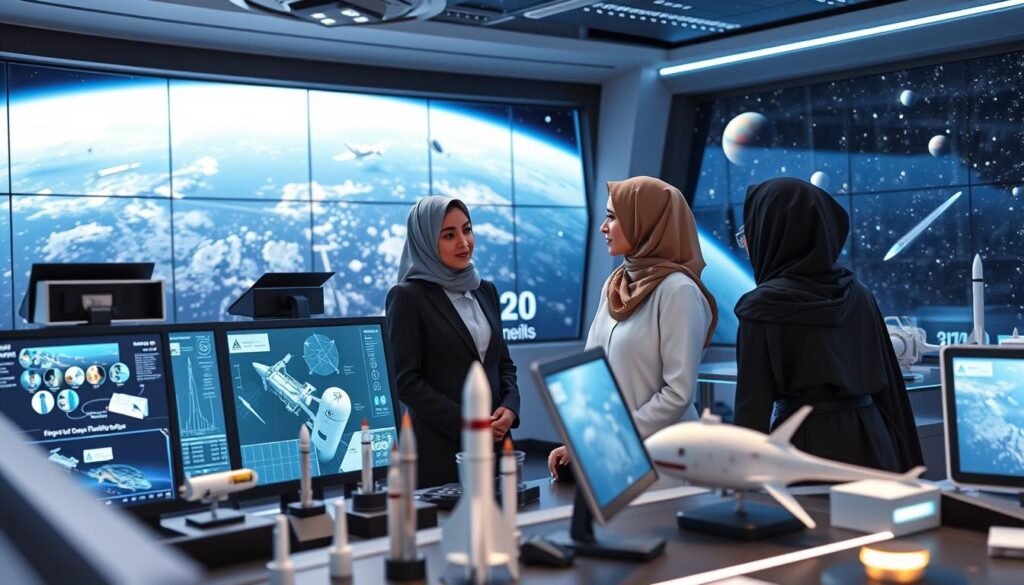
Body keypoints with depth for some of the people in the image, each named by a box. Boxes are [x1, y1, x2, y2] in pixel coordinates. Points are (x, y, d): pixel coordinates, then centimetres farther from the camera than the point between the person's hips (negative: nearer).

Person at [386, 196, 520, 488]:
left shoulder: (485, 290, 13)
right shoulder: (408, 296, -7)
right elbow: (406, 380, -11)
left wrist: (510, 407, -3)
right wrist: (464, 422, -16)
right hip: (440, 447, -6)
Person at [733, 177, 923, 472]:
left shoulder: (764, 306, -10)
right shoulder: (859, 296, 7)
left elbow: (753, 404, -12)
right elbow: (890, 387, 9)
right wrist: (907, 467, 15)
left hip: (809, 449, -6)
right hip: (872, 446, 6)